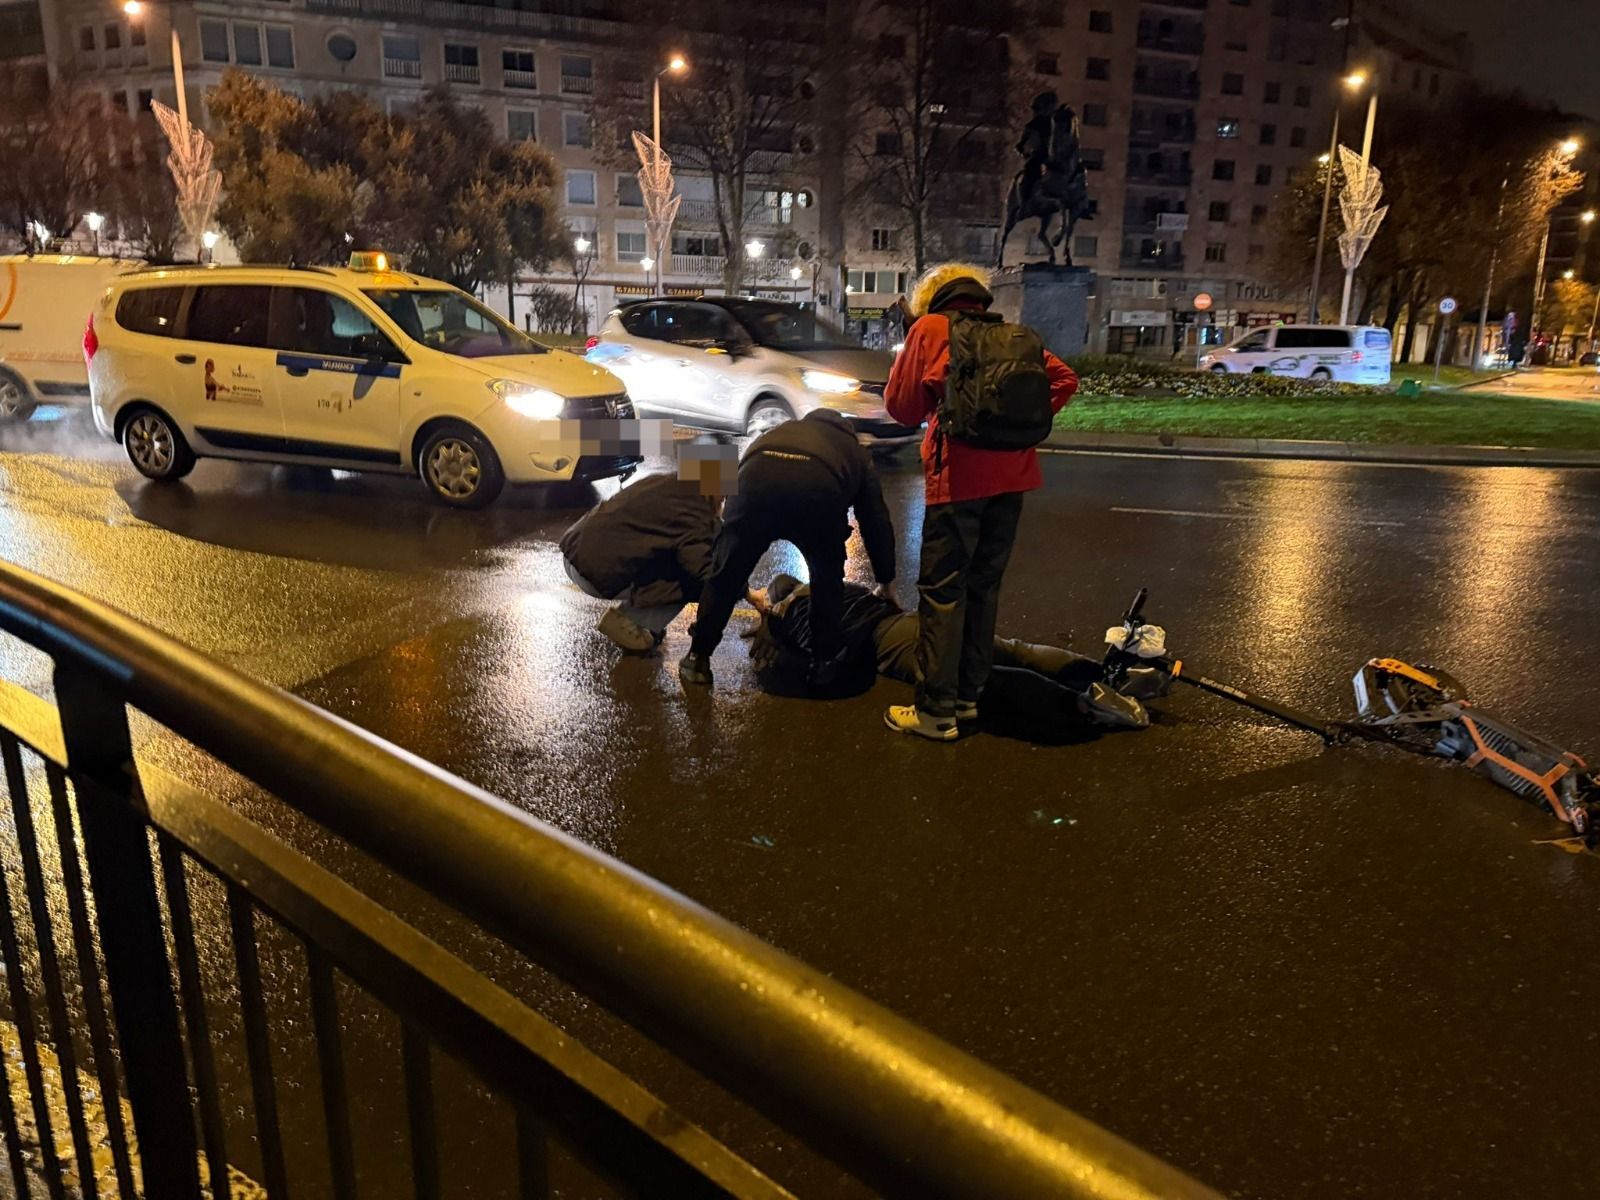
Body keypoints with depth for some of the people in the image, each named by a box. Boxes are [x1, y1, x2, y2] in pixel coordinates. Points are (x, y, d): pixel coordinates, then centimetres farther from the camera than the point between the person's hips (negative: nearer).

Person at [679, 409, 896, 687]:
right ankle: (824, 662, 28)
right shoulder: (856, 453, 40)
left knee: (726, 575, 19)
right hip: (820, 488, -1)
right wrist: (885, 581, 49)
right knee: (828, 579, 25)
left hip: (757, 480, 1)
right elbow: (877, 523, 38)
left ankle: (698, 658, 26)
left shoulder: (779, 431, 48)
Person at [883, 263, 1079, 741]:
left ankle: (936, 711, 1)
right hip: (1013, 474, 6)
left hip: (959, 477, -5)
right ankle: (968, 695, 23)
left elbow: (903, 407, 3)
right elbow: (1063, 379, 13)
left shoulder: (929, 328, 2)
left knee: (942, 591, -1)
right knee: (983, 586, 15)